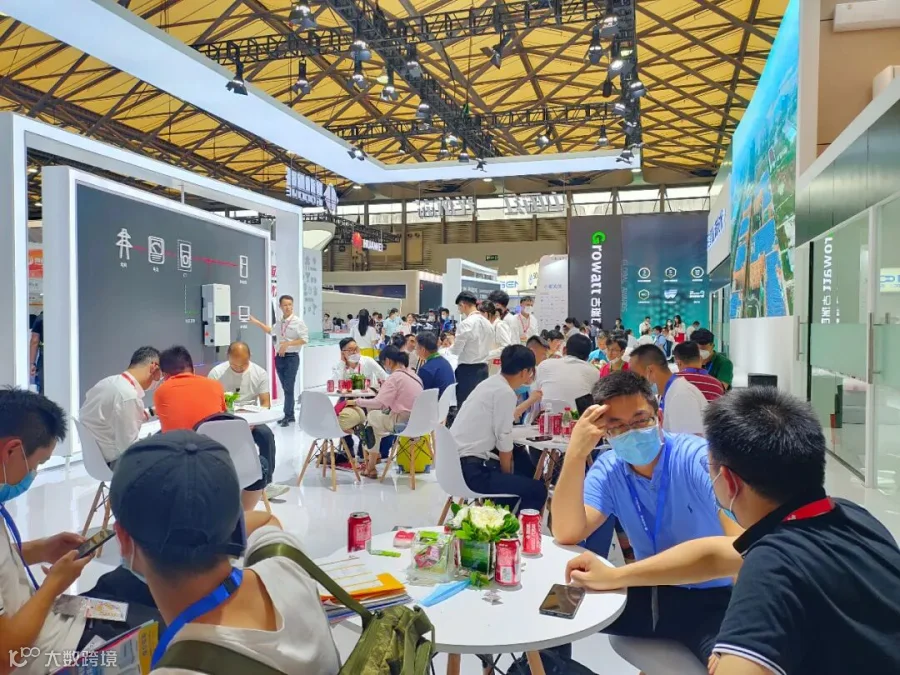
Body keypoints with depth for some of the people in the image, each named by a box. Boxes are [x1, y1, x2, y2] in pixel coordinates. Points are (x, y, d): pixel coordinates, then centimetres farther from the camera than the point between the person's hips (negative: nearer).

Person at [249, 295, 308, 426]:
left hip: (291, 357, -6)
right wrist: (257, 323, 27)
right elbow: (271, 331, 30)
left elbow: (304, 339, -12)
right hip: (279, 357, 6)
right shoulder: (279, 322, 9)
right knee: (285, 388, 10)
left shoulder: (298, 321, -8)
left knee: (289, 387, -7)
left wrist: (288, 344, -20)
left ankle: (287, 416, -1)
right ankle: (291, 415, 18)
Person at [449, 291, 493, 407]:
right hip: (483, 368, 7)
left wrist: (444, 350, 9)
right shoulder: (487, 323, 7)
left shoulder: (465, 324, -15)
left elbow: (456, 350, -10)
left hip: (467, 370, -7)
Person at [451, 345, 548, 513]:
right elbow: (504, 441, -12)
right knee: (538, 490, -8)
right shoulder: (505, 392, -15)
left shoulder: (490, 383, 13)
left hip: (456, 463, 10)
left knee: (519, 478, 28)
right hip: (471, 470, -10)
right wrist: (507, 474, 2)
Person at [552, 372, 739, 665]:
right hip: (649, 593, 4)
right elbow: (567, 534, -15)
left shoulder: (698, 457, -18)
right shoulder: (608, 470, -4)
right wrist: (576, 454, -24)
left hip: (711, 599, -3)